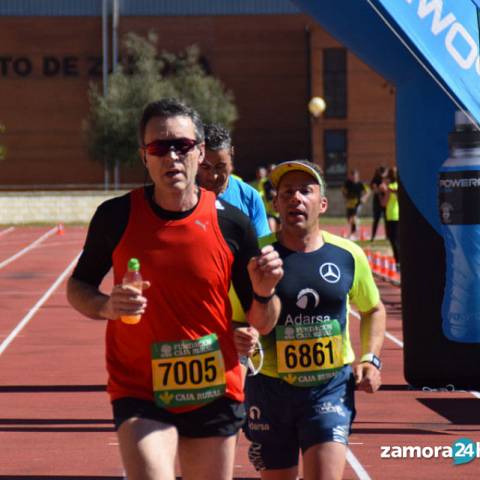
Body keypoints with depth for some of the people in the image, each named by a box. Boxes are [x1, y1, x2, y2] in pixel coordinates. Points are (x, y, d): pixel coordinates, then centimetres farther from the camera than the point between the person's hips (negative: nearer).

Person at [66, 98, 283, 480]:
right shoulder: (116, 217, -5)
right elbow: (77, 287, 9)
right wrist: (105, 306, -13)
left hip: (215, 393, 2)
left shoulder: (231, 224, -4)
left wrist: (264, 292, -19)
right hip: (139, 392, -2)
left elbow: (262, 324, 3)